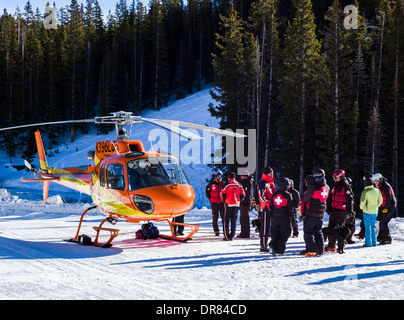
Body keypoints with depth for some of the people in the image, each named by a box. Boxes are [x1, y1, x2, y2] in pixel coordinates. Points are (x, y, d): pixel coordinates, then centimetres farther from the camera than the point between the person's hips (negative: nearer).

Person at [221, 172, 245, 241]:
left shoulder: (227, 185, -7)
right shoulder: (239, 185, 4)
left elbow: (223, 194, -8)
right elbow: (242, 195, 5)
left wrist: (225, 201, 6)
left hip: (228, 204, -3)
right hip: (236, 205, 3)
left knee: (226, 220, 3)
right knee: (234, 221, 10)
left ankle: (226, 236, -2)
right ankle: (232, 236, 9)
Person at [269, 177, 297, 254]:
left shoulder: (274, 195, 6)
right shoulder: (288, 195, -9)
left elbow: (271, 207, 11)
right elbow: (291, 208, -8)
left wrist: (271, 217, 19)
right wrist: (293, 218, 0)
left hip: (275, 217, 4)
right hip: (285, 218, -4)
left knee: (275, 234, 15)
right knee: (284, 234, 5)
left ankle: (273, 245, -6)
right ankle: (279, 250, -1)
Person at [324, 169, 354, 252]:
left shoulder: (346, 187, -6)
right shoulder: (335, 187, 17)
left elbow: (349, 200, -9)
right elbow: (330, 199, 21)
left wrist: (349, 211, -13)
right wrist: (329, 209, 11)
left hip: (341, 212, -7)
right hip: (333, 211, 7)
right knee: (331, 228, 7)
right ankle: (331, 246, 15)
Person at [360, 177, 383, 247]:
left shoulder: (365, 192, -13)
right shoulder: (377, 191, 1)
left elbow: (363, 201, -21)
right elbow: (380, 201, 8)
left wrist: (361, 207, -2)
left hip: (367, 211, -5)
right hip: (375, 211, 5)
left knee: (367, 227, 2)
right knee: (373, 226, 16)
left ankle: (368, 243, 0)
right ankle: (374, 242, 15)